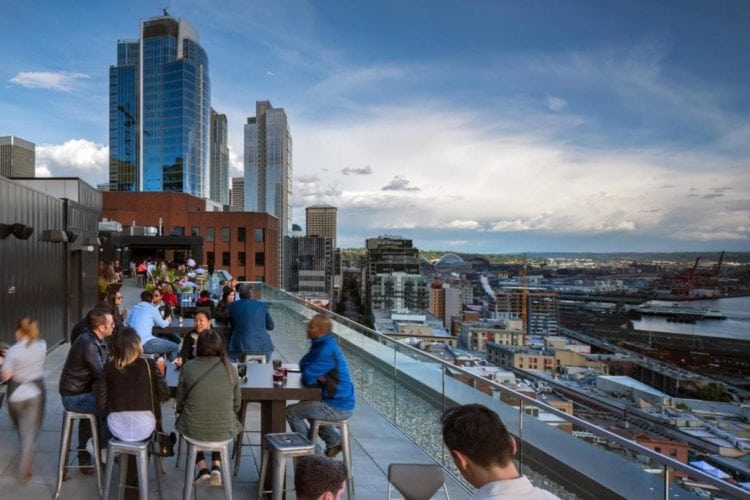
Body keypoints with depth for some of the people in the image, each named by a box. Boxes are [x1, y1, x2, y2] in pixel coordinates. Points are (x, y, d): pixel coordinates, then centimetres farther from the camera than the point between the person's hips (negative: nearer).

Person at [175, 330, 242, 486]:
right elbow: (236, 404, 4)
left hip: (193, 430, -1)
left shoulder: (188, 367, -10)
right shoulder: (230, 369, -6)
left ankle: (202, 469, 23)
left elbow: (180, 402, 2)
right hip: (224, 431, 1)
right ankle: (216, 467, 20)